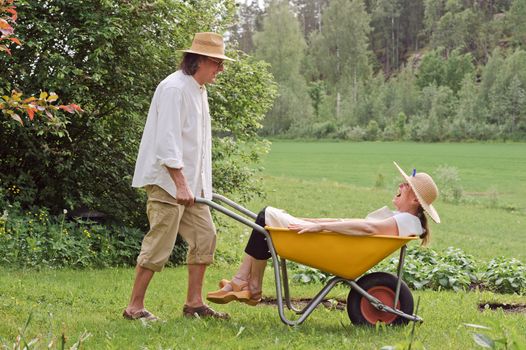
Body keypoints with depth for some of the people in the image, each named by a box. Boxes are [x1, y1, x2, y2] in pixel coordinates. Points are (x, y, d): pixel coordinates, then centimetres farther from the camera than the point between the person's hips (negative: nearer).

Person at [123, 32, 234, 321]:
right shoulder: (174, 88, -15)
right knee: (159, 245, -7)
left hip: (189, 182, 10)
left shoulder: (199, 90, 16)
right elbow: (167, 140, -21)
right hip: (168, 181, -10)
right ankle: (134, 307, 1)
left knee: (205, 236, 8)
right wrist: (180, 183, -23)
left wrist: (202, 185, 18)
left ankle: (194, 303, 14)